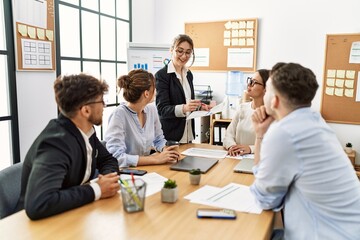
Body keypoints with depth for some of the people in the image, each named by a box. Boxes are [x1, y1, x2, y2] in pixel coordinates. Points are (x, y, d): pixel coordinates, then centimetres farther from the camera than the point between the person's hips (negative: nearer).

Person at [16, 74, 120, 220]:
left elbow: (107, 160, 10)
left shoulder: (86, 130, -5)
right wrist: (96, 190, -28)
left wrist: (108, 177, -12)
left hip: (74, 211, 7)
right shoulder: (55, 142, -28)